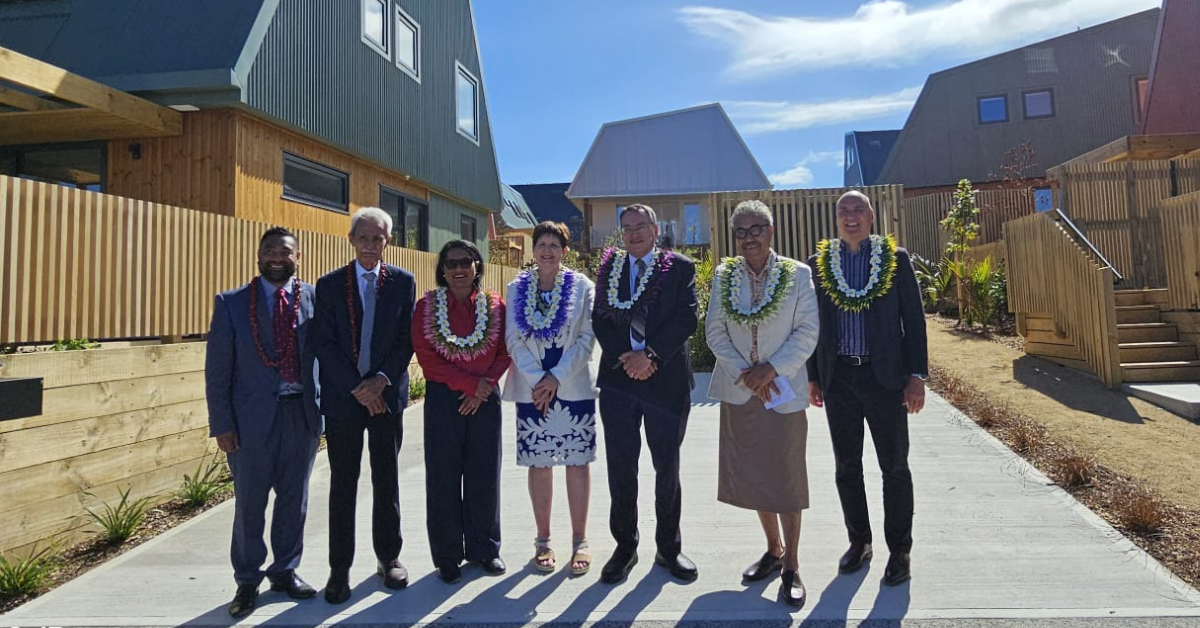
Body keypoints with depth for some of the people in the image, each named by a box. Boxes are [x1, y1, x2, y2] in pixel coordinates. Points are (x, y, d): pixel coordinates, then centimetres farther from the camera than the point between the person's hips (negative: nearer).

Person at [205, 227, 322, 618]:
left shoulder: (315, 299, 2)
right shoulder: (232, 303, 0)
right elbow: (217, 369, 0)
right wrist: (222, 424, -5)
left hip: (302, 413, 1)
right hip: (252, 416, -1)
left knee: (294, 500, 13)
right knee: (249, 504, 10)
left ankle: (285, 571, 32)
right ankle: (247, 581, 28)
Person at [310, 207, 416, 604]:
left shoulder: (402, 282, 4)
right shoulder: (329, 285, 2)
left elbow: (406, 338, 0)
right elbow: (324, 344, -4)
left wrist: (381, 380, -12)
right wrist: (358, 387, -11)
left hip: (387, 394, 1)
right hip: (343, 396, 0)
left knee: (386, 481, 10)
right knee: (342, 485, 6)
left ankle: (388, 557, 25)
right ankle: (339, 569, 18)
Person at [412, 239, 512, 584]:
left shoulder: (494, 305, 4)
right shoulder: (427, 306, 0)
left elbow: (504, 353, 3)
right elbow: (427, 357, -6)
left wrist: (486, 386, -12)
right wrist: (470, 384, -12)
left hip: (485, 399, 1)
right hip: (443, 399, -1)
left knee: (484, 474, 8)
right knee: (444, 477, 5)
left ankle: (483, 547, 26)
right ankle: (448, 555, 20)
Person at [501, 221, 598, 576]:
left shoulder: (582, 287, 2)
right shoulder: (517, 288, 7)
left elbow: (586, 338, -4)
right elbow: (514, 340, 1)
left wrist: (557, 377, -12)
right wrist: (536, 379, -11)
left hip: (574, 387, -1)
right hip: (531, 388, 1)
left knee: (577, 462, 2)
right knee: (538, 463, 7)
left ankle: (579, 542, 14)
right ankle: (543, 540, 20)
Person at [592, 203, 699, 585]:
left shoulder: (679, 268, 4)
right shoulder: (609, 268, 11)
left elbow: (687, 318, -7)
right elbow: (600, 319, 4)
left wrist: (650, 354, -15)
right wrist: (623, 358, -10)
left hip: (667, 378, -1)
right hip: (618, 378, 2)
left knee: (667, 467, 10)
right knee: (620, 468, 7)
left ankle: (669, 548, 26)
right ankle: (625, 547, 23)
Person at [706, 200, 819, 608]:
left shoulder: (798, 275, -4)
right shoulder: (724, 276, 4)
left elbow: (807, 332, -7)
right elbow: (714, 331, 1)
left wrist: (771, 368, -17)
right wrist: (744, 372, -11)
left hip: (784, 390, -3)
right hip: (740, 390, 3)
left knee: (786, 477, 3)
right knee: (752, 476, 13)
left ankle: (791, 567, 18)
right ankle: (773, 549, 34)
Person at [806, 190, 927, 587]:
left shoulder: (896, 258, 1)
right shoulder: (818, 262, 5)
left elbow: (914, 319, 0)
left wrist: (917, 375, -5)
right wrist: (812, 376, 6)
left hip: (884, 376, -2)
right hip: (838, 378, 2)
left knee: (895, 467, 7)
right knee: (847, 466, 12)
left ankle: (899, 551, 23)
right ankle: (858, 542, 29)